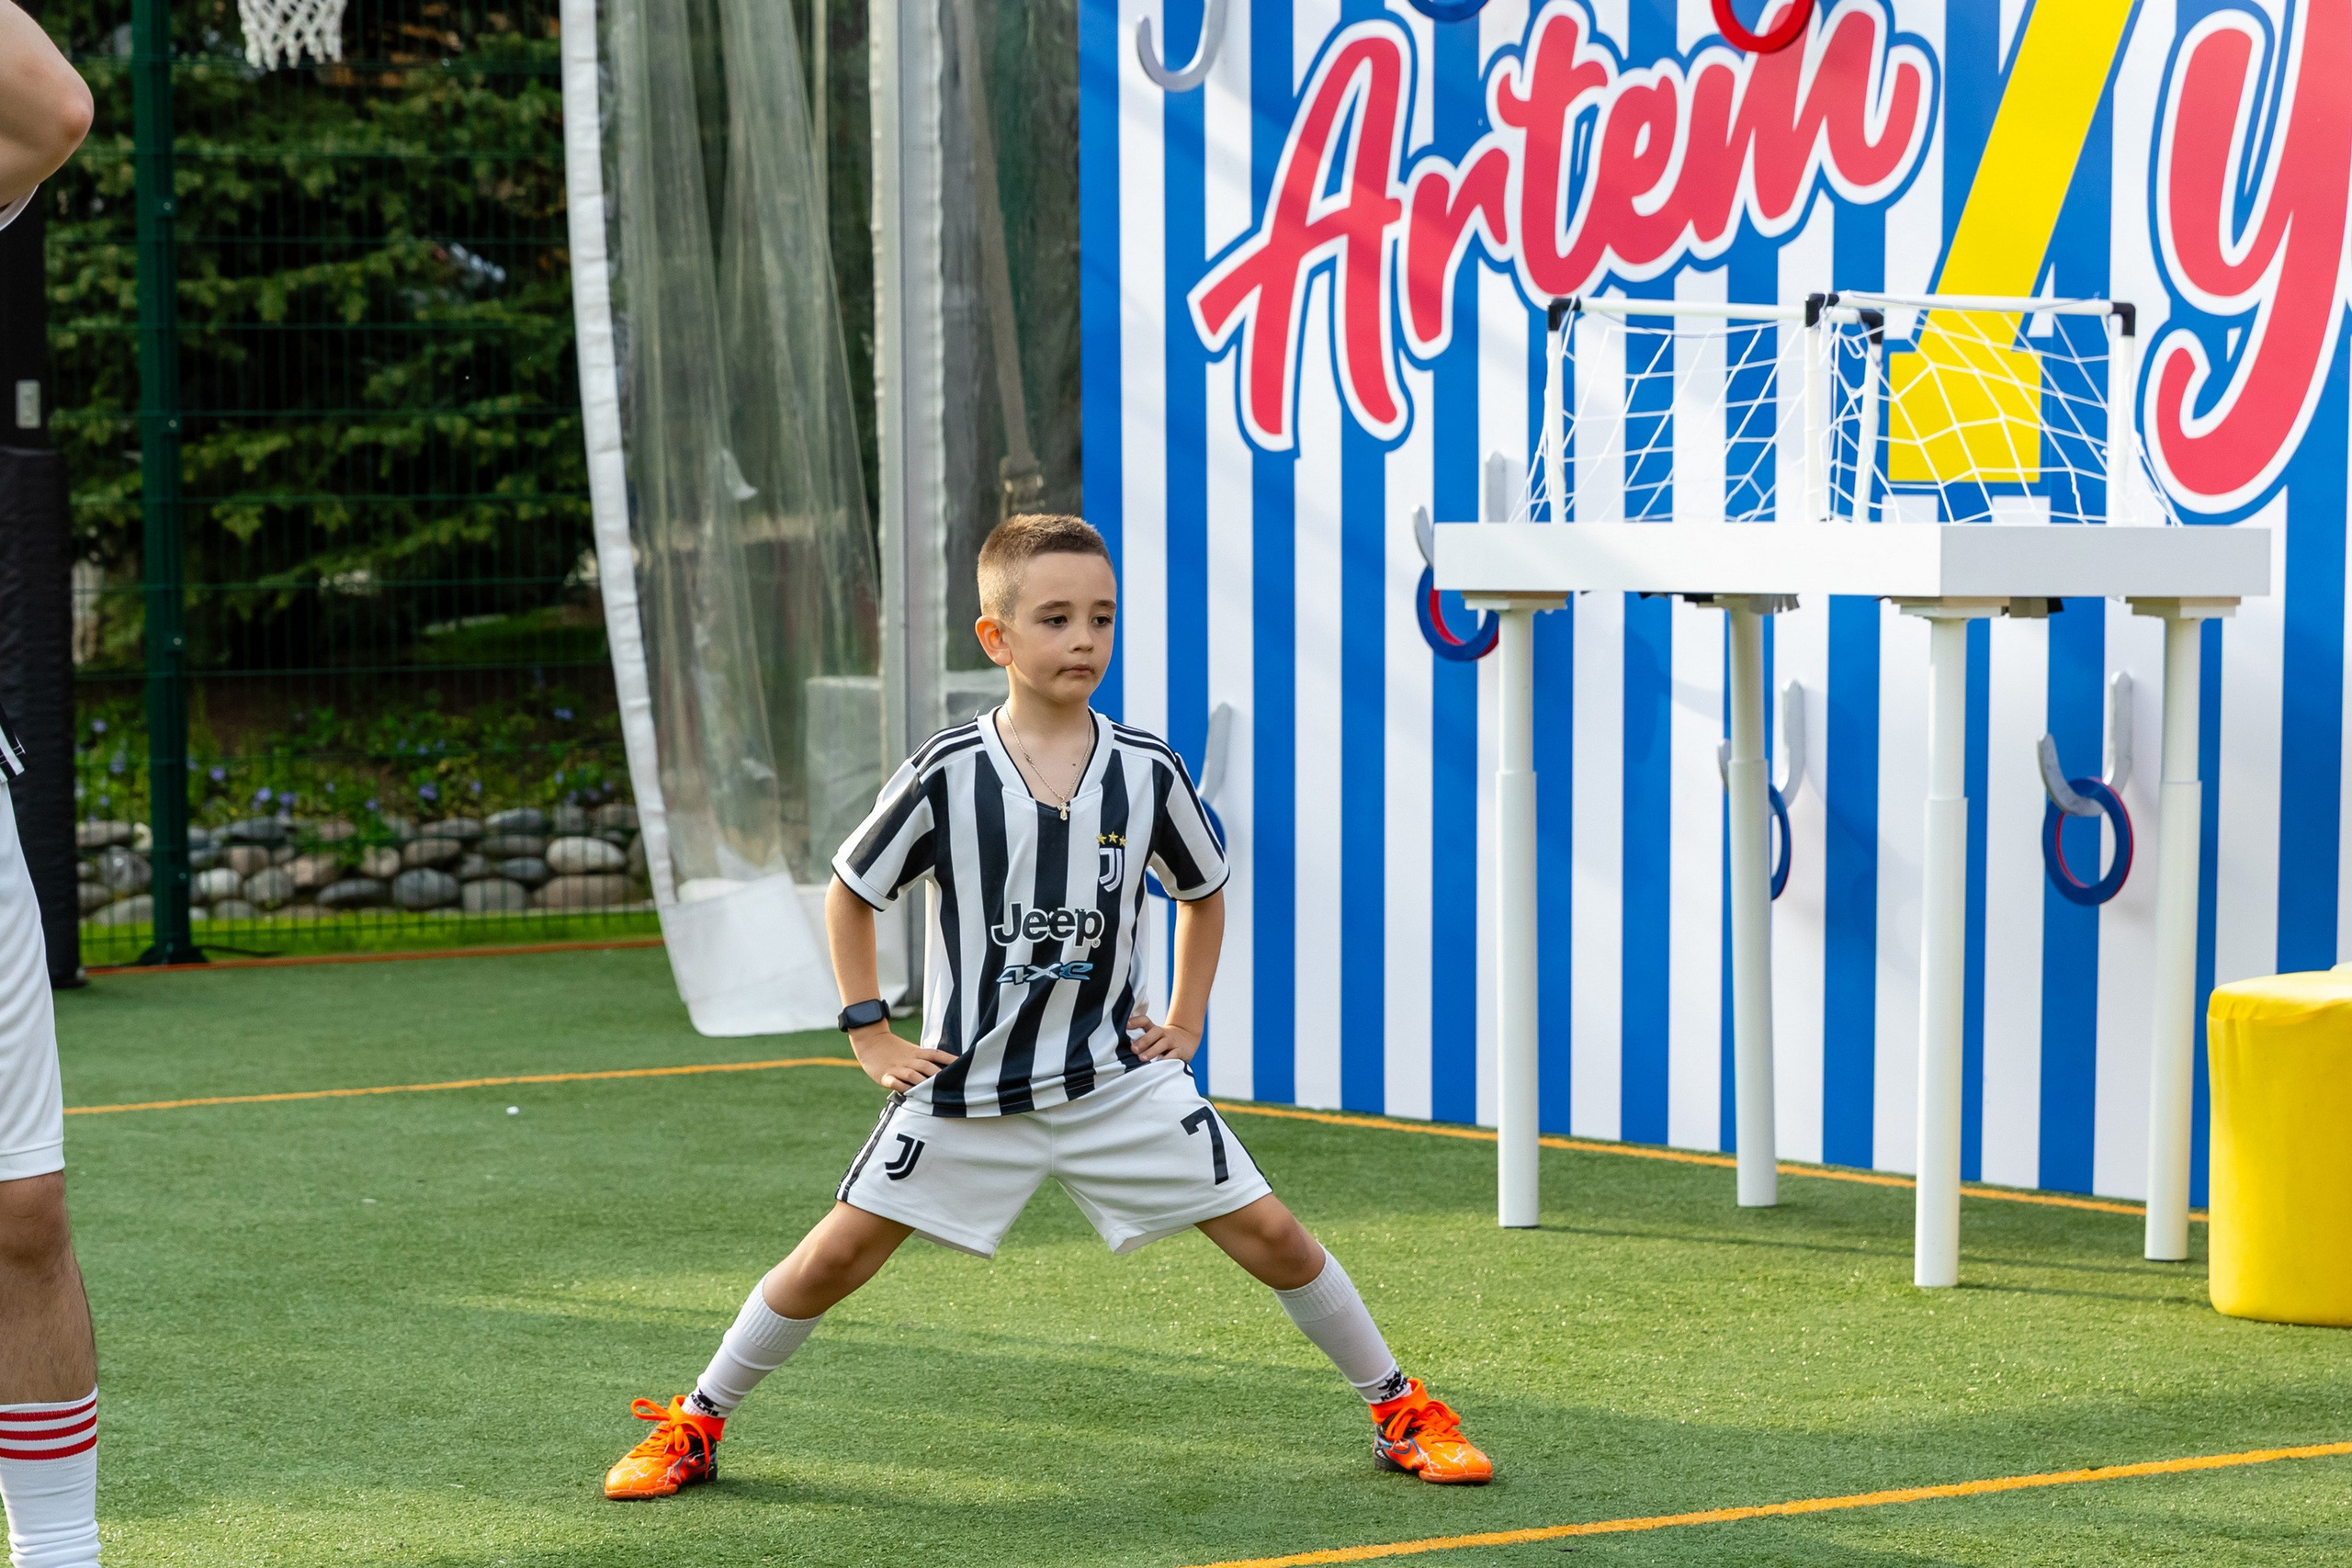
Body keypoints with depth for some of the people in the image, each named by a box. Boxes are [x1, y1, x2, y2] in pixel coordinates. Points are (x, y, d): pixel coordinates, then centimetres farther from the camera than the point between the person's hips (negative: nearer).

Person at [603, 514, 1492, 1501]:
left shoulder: (1148, 773, -5)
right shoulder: (948, 774, -11)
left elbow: (1203, 892, 14)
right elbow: (850, 890, 3)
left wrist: (1185, 1025, 8)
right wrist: (869, 1033, -1)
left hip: (1117, 1075, 1)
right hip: (967, 1084, -1)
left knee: (1270, 1236, -3)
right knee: (838, 1254, -2)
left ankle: (1400, 1411, 13)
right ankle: (694, 1425, 15)